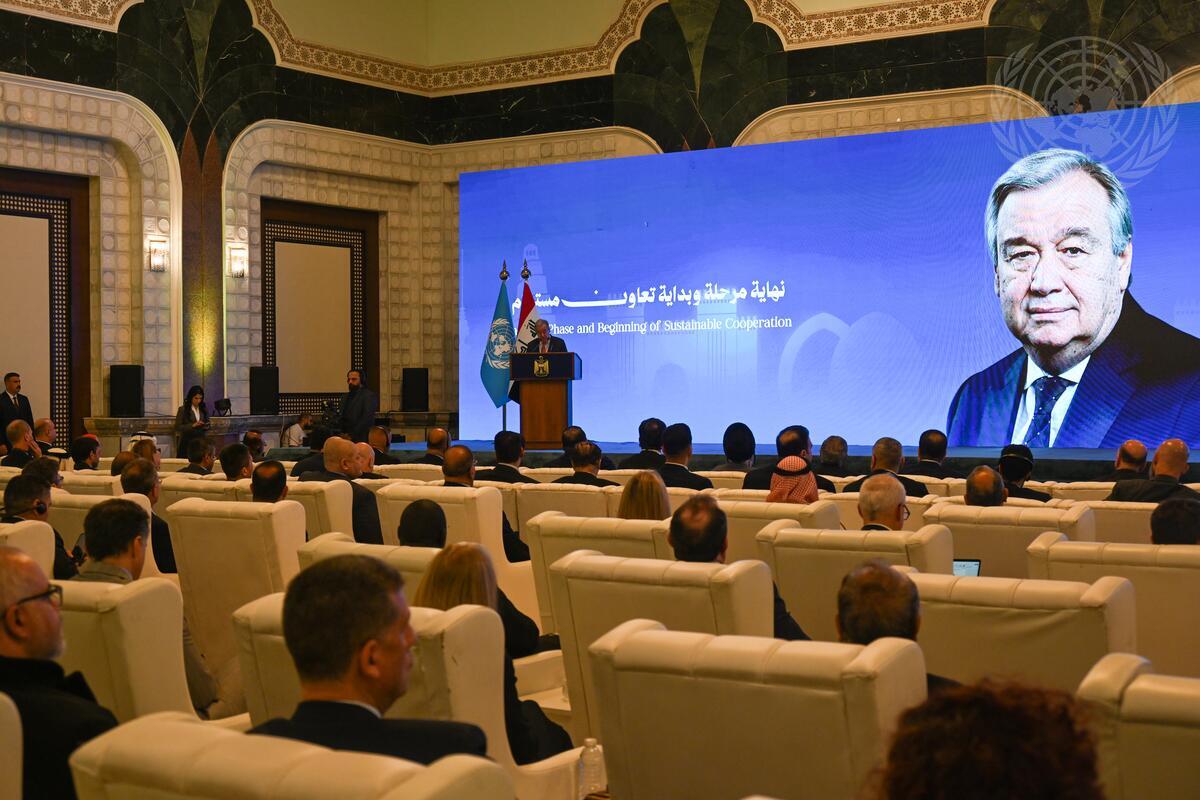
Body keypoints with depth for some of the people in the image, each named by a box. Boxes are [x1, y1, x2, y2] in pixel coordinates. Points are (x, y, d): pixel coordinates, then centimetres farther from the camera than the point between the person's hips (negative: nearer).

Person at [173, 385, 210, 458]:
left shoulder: (204, 409, 9)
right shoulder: (183, 410, -2)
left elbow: (207, 423, 18)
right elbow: (177, 427, -8)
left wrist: (206, 426, -5)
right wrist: (192, 425, -18)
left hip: (201, 441, 3)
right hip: (187, 443, -3)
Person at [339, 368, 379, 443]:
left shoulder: (369, 396, -3)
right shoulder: (346, 397, 21)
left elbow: (367, 419, -12)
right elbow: (342, 417, 20)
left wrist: (352, 435, -15)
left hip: (361, 439, -6)